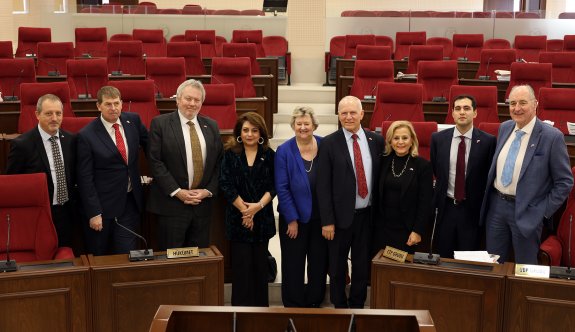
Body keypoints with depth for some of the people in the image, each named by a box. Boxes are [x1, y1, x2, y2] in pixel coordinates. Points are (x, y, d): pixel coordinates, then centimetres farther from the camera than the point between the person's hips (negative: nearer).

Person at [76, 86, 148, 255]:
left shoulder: (133, 120, 0)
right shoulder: (87, 135, -13)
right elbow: (85, 178, -12)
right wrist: (94, 213, -14)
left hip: (131, 201, 3)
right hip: (103, 205, -3)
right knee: (99, 260, 10)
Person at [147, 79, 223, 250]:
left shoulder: (211, 126, 11)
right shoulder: (160, 124, -2)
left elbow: (218, 163, 10)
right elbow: (155, 162, -7)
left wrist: (208, 190, -3)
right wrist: (177, 192, -13)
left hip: (203, 203, 4)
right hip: (171, 204, -4)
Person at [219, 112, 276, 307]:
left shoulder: (269, 155, 5)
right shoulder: (230, 154, 1)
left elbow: (273, 186, 0)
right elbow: (226, 185, -5)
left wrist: (258, 206, -14)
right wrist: (244, 210, -9)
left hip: (262, 217, 1)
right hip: (237, 218, -1)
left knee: (260, 265, 7)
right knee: (241, 265, -2)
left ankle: (261, 306, 16)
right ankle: (241, 307, 7)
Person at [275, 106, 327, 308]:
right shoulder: (284, 151, -7)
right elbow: (282, 188, -8)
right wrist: (292, 219, -11)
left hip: (321, 217, 2)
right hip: (295, 218, -2)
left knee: (319, 262, 13)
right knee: (293, 264, 9)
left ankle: (314, 302, 30)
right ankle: (293, 305, 23)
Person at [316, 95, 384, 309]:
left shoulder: (376, 140, 2)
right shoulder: (329, 143, -6)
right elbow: (323, 185, -8)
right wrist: (327, 221, -11)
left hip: (367, 215, 2)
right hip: (341, 216, -2)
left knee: (363, 266, 12)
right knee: (337, 267, 11)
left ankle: (357, 306, 29)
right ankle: (339, 307, 27)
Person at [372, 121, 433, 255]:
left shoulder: (423, 166, -3)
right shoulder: (383, 162, 6)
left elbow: (425, 202, -5)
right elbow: (376, 194, 9)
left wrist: (418, 231, -9)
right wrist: (372, 223, 5)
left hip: (406, 230, -3)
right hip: (381, 228, 3)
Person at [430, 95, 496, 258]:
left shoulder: (488, 141, -8)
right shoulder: (438, 138, -1)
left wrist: (485, 205, 2)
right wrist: (436, 198, 11)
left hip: (472, 209, -2)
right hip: (445, 207, 2)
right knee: (443, 258, 12)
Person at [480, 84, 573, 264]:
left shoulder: (552, 136, -14)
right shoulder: (504, 128, 5)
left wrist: (543, 211, -12)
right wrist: (489, 198, 11)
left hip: (526, 212, -5)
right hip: (496, 205, 5)